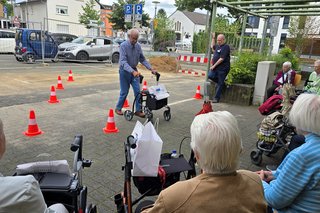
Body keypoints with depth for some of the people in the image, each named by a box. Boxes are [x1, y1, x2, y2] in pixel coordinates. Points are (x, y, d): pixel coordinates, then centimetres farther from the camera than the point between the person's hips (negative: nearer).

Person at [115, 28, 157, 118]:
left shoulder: (138, 46, -2)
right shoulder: (123, 46, -18)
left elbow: (142, 59, 4)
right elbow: (123, 61, -28)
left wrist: (151, 69, -8)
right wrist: (132, 71, -41)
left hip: (134, 71, 5)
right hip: (125, 71, -4)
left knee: (137, 91, 0)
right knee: (124, 92, 3)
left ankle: (138, 110, 9)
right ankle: (118, 108, 24)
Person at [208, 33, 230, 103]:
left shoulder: (225, 47, -14)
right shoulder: (218, 46, 13)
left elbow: (221, 59, -20)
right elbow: (212, 47, 37)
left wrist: (214, 65, -16)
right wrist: (213, 38, 29)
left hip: (222, 68, -8)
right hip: (215, 67, 8)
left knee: (220, 84, -1)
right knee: (210, 76, -6)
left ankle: (216, 98, 7)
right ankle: (221, 82, 20)